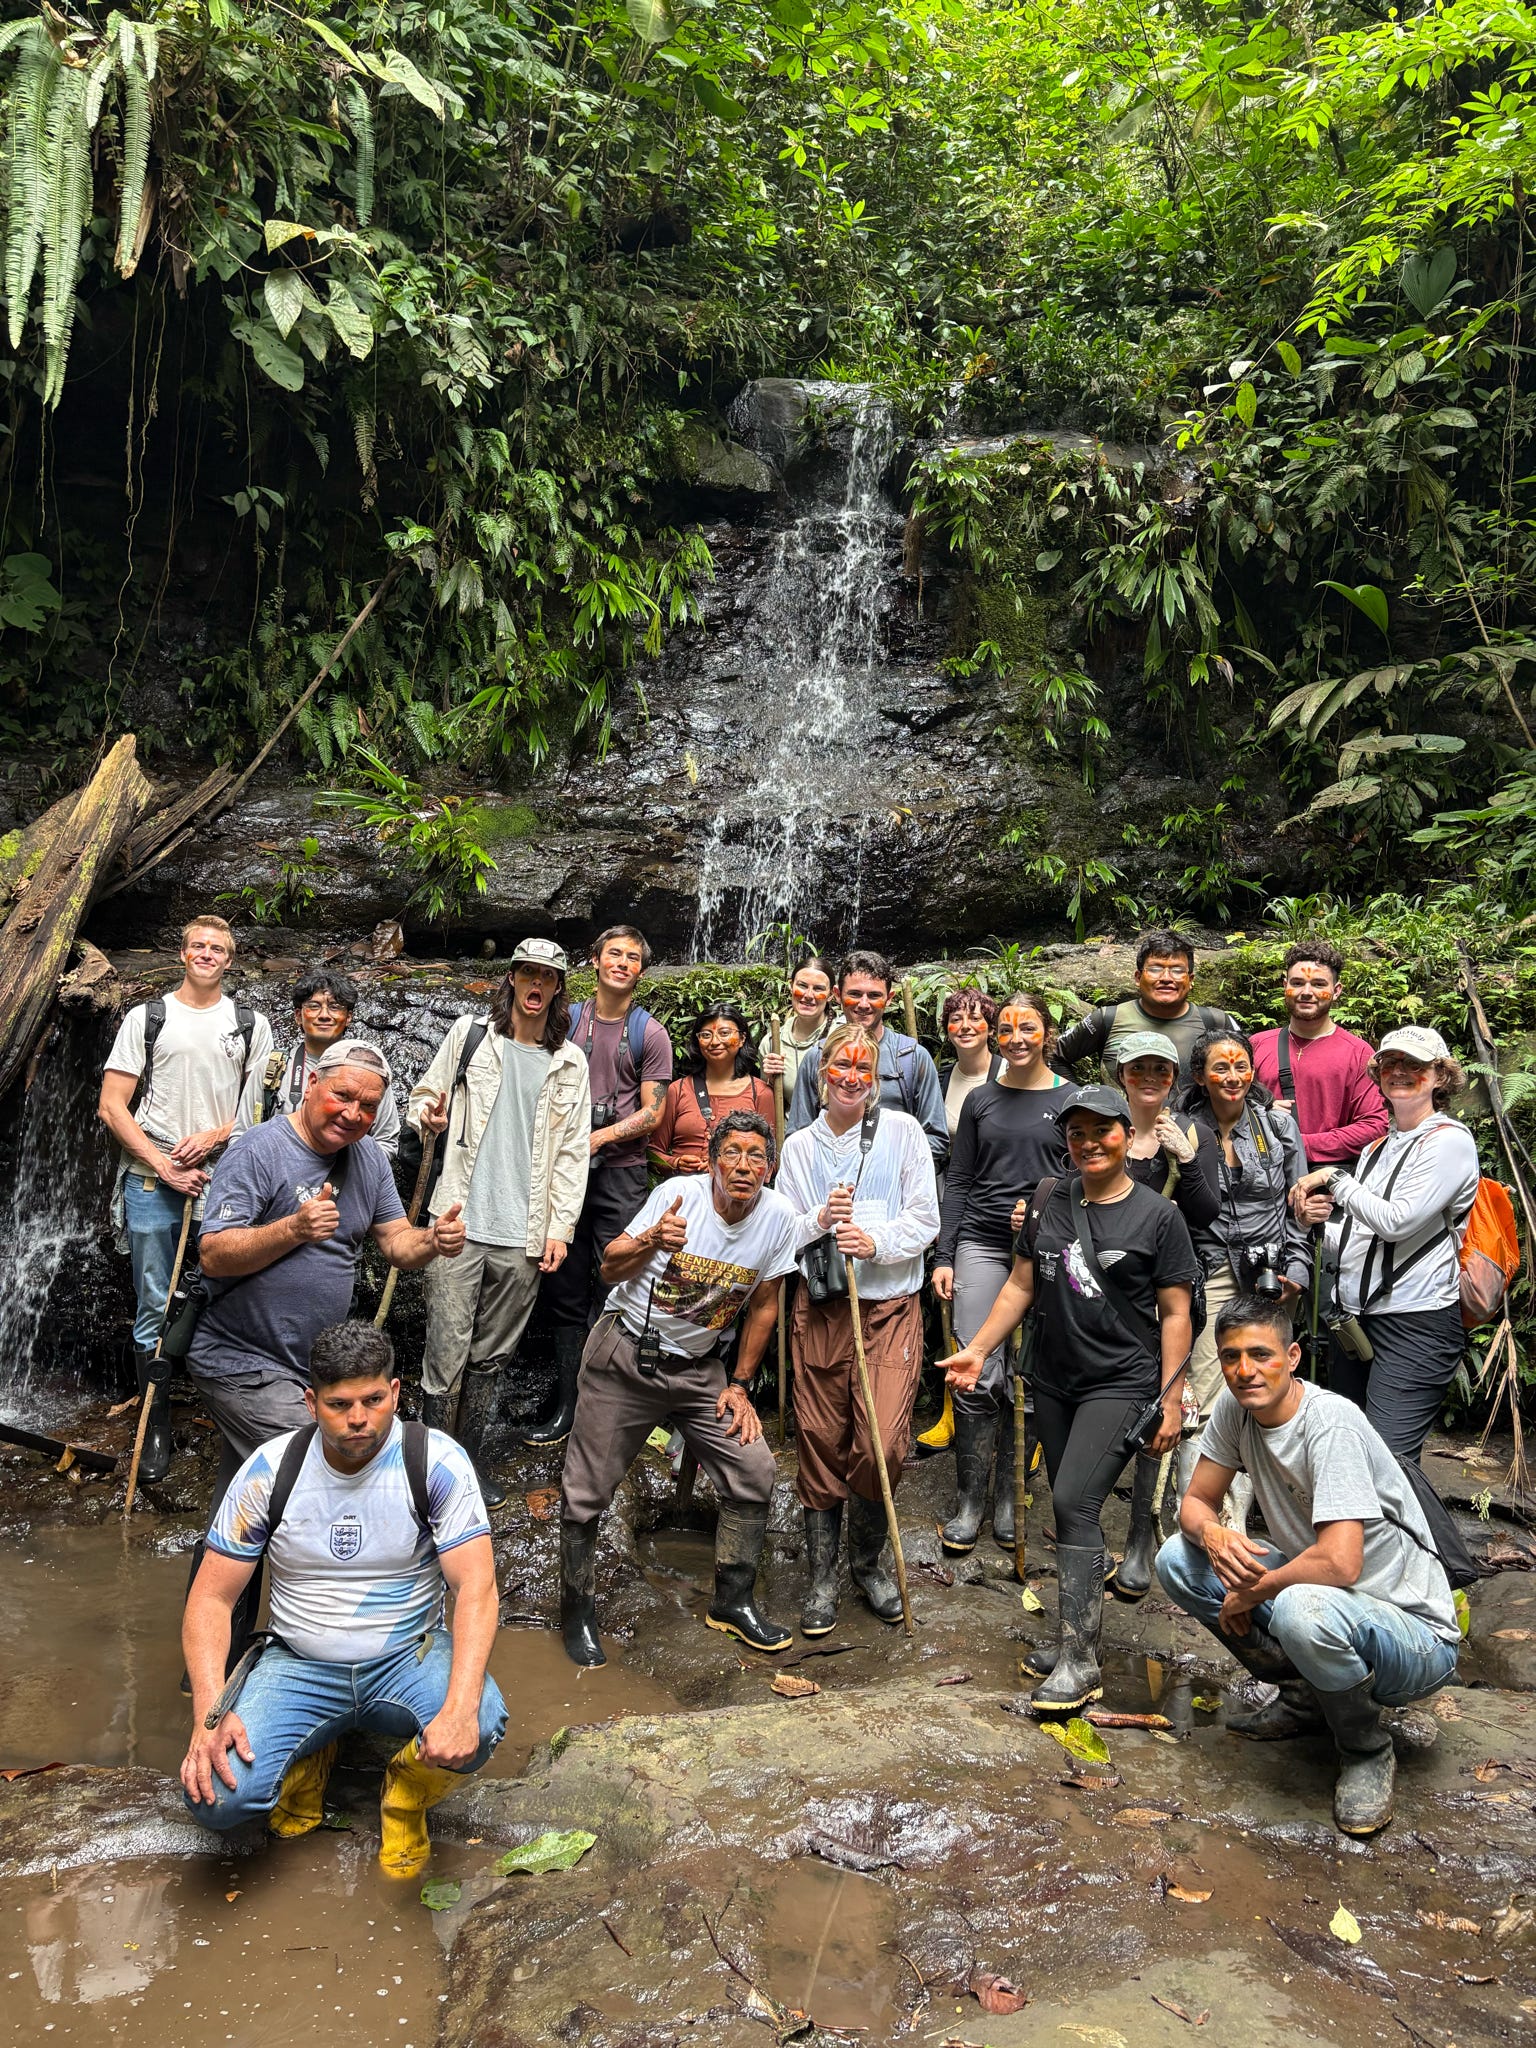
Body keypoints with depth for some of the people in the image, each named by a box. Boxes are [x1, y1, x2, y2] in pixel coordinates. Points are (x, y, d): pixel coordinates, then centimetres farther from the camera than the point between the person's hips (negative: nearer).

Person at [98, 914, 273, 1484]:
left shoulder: (251, 1024, 9)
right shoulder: (145, 1018, 6)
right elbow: (111, 1107, 1)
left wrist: (215, 1136, -10)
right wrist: (164, 1167, -8)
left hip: (224, 1178, 0)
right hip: (152, 1180, 0)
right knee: (154, 1308, 4)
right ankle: (156, 1426, 14)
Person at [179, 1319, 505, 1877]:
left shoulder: (437, 1462, -15)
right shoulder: (270, 1470, -10)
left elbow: (476, 1587, -22)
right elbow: (212, 1599, -5)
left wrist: (461, 1706, -38)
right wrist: (209, 1712, -22)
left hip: (409, 1658, -1)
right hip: (300, 1664, 2)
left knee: (483, 1723, -32)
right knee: (215, 1796, -24)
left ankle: (406, 1794, 5)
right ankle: (308, 1758, 13)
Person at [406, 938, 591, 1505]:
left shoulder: (570, 1064, 9)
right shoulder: (469, 1035, 5)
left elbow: (573, 1153, 9)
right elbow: (423, 1097, 11)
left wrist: (560, 1228, 2)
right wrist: (429, 1116, -13)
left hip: (525, 1237, 2)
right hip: (460, 1224, -2)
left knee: (493, 1356, 11)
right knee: (447, 1352, -2)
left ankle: (472, 1457, 24)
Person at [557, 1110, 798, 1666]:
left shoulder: (777, 1216, -9)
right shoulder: (679, 1193, -17)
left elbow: (763, 1305, 4)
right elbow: (611, 1269, -12)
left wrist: (739, 1385, 5)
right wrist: (651, 1241, -33)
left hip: (698, 1367, 3)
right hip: (625, 1354, -3)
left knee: (754, 1472, -3)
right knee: (587, 1490, 1)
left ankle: (733, 1602, 18)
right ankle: (578, 1613, 24)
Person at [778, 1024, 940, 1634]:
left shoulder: (902, 1131, 2)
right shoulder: (799, 1147, 10)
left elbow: (925, 1220, -1)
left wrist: (877, 1241, -17)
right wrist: (819, 1219, -10)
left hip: (890, 1306, -2)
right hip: (820, 1307, 2)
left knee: (882, 1444, -7)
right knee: (820, 1441, 5)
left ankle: (868, 1559, 20)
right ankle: (822, 1576, 21)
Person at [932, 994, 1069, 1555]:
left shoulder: (1071, 1101, 4)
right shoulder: (981, 1100, 10)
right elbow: (957, 1182, 10)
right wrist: (943, 1256, 4)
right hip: (981, 1245, 1)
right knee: (976, 1376, -5)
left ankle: (1008, 1498, 19)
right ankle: (968, 1502, 8)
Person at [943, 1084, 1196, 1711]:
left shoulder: (1157, 1215, -6)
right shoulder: (1048, 1201, 6)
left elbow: (1175, 1314, -3)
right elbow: (1022, 1285, 11)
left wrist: (1170, 1402, -7)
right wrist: (978, 1349, 3)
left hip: (1121, 1384, -5)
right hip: (1054, 1380, 5)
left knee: (1074, 1502, -14)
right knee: (1071, 1509, 11)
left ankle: (1079, 1661, -6)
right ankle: (1074, 1634, 25)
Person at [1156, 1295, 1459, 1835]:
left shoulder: (1331, 1423, -28)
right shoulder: (1235, 1406, -6)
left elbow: (1340, 1563, -36)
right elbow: (1195, 1502, 3)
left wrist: (1253, 1592, -20)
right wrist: (1212, 1533, -21)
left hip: (1417, 1637, -7)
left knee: (1303, 1608, -39)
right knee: (1177, 1560, -3)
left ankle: (1367, 1751, -7)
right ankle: (1304, 1698, 12)